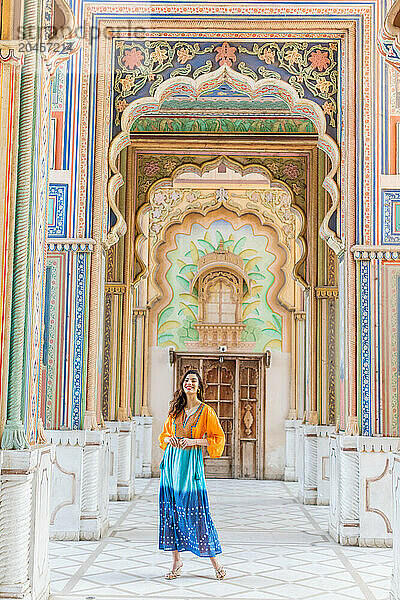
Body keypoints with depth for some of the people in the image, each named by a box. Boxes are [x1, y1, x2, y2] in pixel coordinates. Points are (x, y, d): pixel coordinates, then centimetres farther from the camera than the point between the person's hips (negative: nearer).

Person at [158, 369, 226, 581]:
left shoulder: (206, 411, -2)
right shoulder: (175, 410, 11)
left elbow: (218, 438, -3)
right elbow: (164, 434, 20)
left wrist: (194, 441, -13)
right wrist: (170, 439, -2)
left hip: (191, 462, -5)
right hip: (171, 460, 5)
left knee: (196, 511, -5)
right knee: (171, 509, 4)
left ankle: (214, 559, 9)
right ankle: (176, 560, 13)